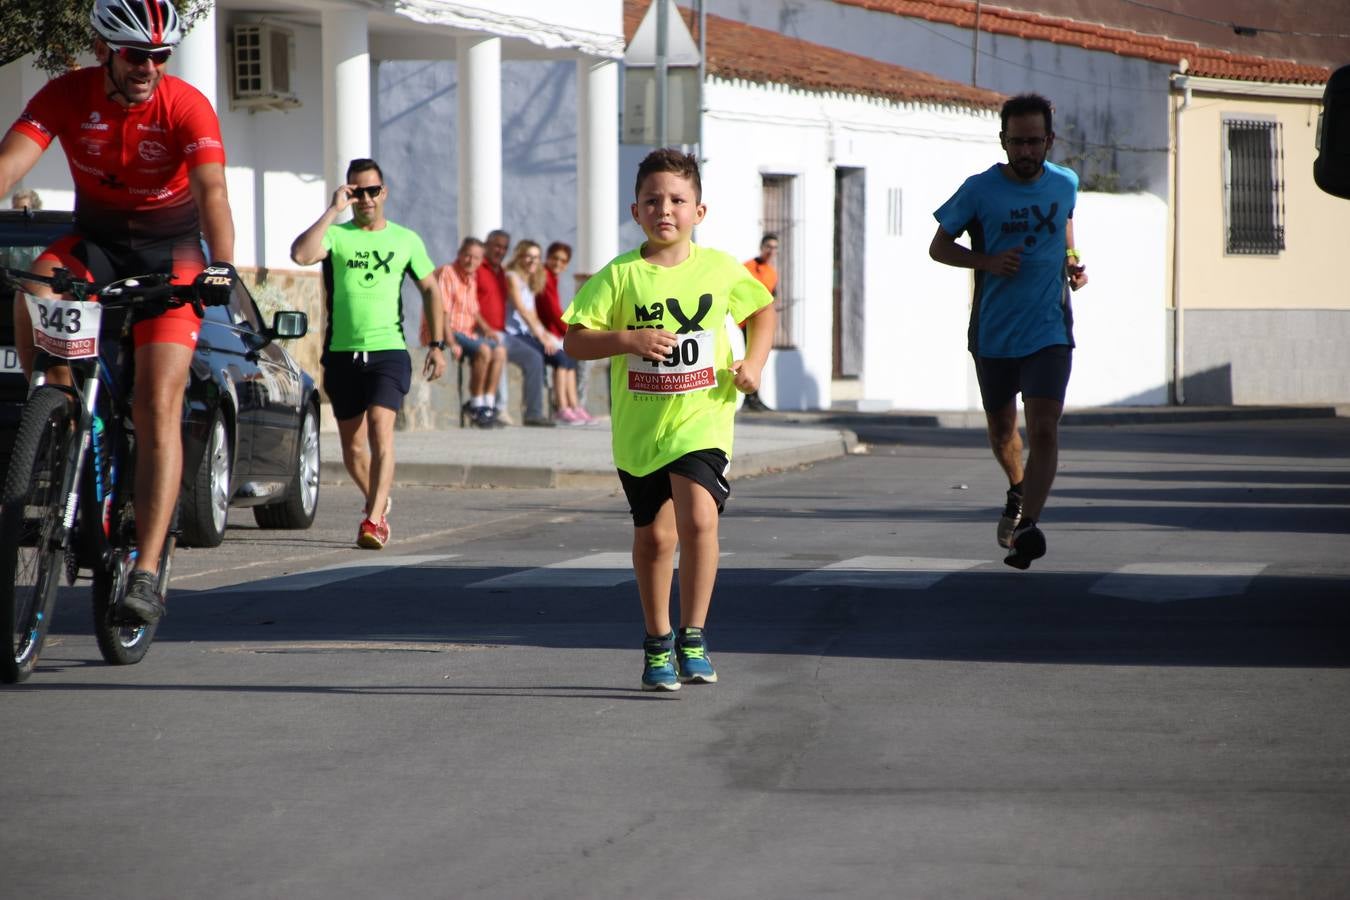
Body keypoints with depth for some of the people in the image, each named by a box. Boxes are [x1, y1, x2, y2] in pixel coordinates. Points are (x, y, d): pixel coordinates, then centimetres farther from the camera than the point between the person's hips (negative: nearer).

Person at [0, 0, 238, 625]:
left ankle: (146, 572, -16)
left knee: (158, 405, -15)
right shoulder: (66, 96, -15)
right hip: (94, 239, 2)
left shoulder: (187, 107, -21)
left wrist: (221, 266, -51)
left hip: (169, 252, -2)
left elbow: (211, 191, -33)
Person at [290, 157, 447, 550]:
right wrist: (333, 211, -18)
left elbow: (430, 290, 16)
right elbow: (300, 254, -20)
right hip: (342, 354, 2)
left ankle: (374, 520, -25)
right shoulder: (336, 235, 1)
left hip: (388, 351, -2)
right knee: (351, 442, 12)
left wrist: (437, 345, 10)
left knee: (380, 429, -20)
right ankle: (378, 500, 37)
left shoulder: (406, 240, 7)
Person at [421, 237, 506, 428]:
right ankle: (476, 404, -19)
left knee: (499, 350, -7)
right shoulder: (446, 274, -12)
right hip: (441, 333, -9)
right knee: (483, 350, -27)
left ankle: (488, 403, -9)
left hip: (465, 332, 9)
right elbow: (442, 311, -20)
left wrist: (484, 327, 4)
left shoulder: (472, 279, 16)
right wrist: (451, 343, -27)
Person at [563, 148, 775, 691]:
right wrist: (629, 340, -22)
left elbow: (763, 309, 19)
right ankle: (657, 642, 29)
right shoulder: (620, 276, -4)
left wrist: (754, 362, 3)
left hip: (702, 418, -1)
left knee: (698, 518, -21)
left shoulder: (721, 269, 0)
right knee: (653, 534, 11)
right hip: (639, 425, 1)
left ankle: (692, 638, -8)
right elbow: (574, 341, -7)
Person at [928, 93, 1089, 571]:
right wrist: (988, 261, -15)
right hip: (993, 333, 0)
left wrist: (1072, 261, 5)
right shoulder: (979, 190, -7)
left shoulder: (1065, 184, 1)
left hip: (1049, 332, 0)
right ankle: (1018, 490, 46)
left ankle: (1027, 524, -22)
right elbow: (939, 246, 2)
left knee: (1043, 428, -18)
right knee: (1001, 428, 17)